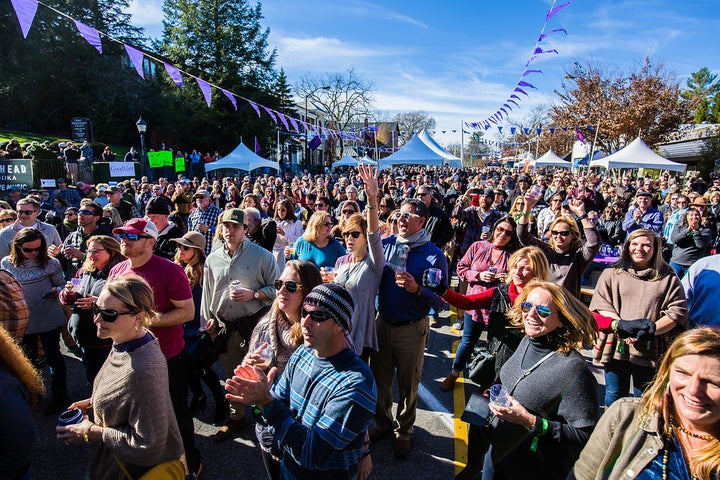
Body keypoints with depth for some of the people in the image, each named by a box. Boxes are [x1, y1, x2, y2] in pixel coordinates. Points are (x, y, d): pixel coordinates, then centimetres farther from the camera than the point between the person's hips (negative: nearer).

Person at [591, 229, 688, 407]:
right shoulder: (612, 274, 8)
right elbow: (601, 304, 1)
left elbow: (677, 312, -1)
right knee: (614, 397, 10)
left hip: (651, 348, 0)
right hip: (617, 344, 0)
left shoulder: (668, 278, 7)